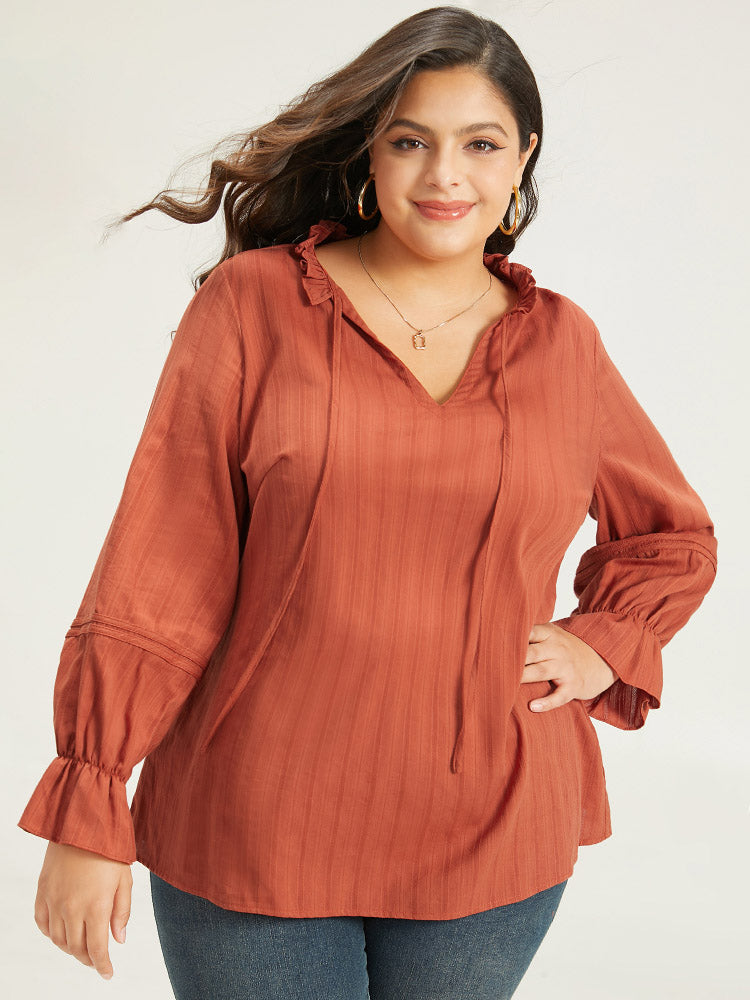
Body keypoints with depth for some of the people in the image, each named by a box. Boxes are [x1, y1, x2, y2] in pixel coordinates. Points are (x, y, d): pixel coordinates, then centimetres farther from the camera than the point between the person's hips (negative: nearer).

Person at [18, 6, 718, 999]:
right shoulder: (253, 305, -4)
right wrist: (88, 814, -7)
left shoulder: (563, 345, 5)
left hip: (492, 843, 3)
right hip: (251, 835, -2)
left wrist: (601, 644, 3)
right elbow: (157, 575, -6)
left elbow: (675, 536, 21)